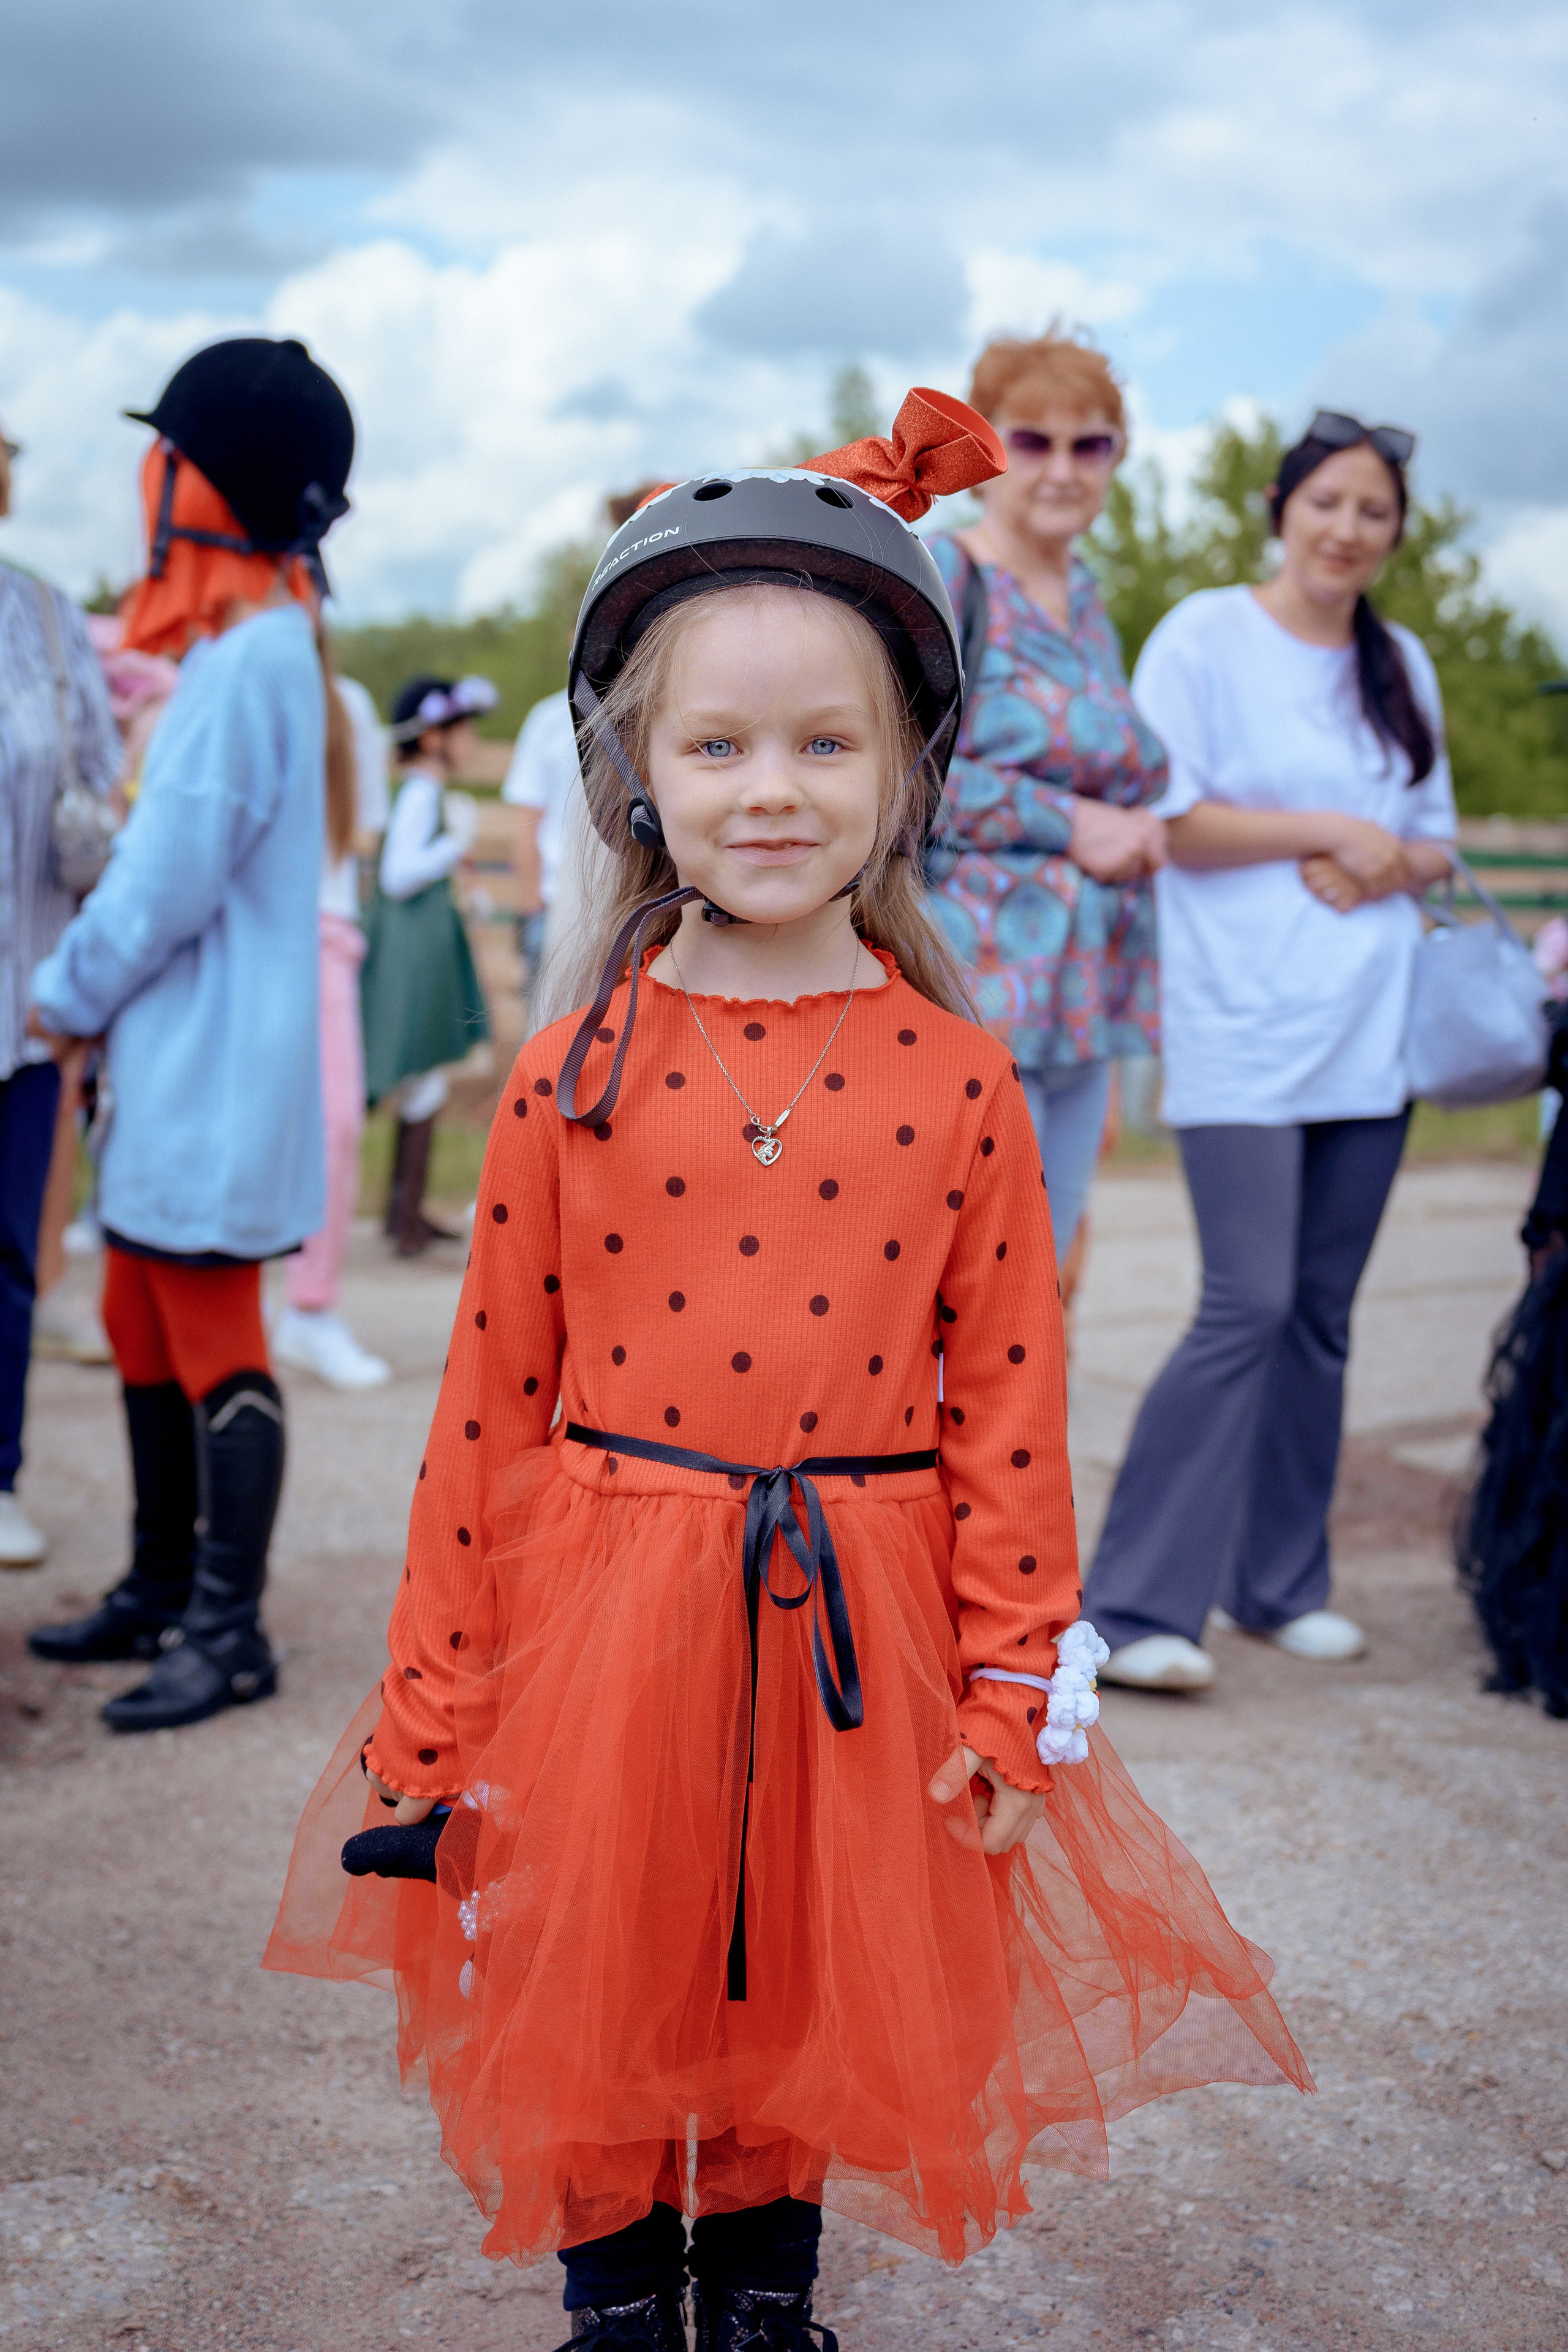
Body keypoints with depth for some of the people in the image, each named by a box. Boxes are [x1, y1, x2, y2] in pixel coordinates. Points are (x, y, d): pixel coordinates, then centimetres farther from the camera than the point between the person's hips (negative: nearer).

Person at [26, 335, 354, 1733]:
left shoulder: (251, 660, -17)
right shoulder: (243, 646, 14)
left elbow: (173, 877, -18)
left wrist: (68, 994, -5)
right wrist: (95, 1002, 14)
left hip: (216, 1069, -10)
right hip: (173, 1059, 10)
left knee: (213, 1347, -2)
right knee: (144, 1330, 17)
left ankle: (231, 1633, 7)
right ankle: (164, 1590, 29)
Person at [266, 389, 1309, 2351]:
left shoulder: (960, 1084, -5)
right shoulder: (571, 1080, -5)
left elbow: (1008, 1410, -1)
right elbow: (486, 1411, -2)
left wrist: (1013, 1692, -2)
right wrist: (432, 1714, 0)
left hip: (854, 1636, 1)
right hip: (600, 1625, 0)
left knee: (814, 2001, 17)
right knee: (593, 2014, 13)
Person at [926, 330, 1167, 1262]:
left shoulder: (1086, 597, 18)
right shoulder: (941, 579, -6)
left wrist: (1134, 831, 8)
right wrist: (1070, 822, -15)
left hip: (1081, 999, 8)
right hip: (974, 989, -8)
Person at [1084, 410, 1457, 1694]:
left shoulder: (1404, 664, 16)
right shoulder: (1204, 636, -1)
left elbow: (1435, 839, 19)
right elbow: (1167, 818, -9)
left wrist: (1382, 867, -4)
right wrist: (1330, 830, -9)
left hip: (1370, 1030, 6)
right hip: (1242, 1023, -6)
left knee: (1322, 1312, 7)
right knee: (1249, 1305, -14)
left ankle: (1280, 1583, 19)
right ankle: (1135, 1605, -9)